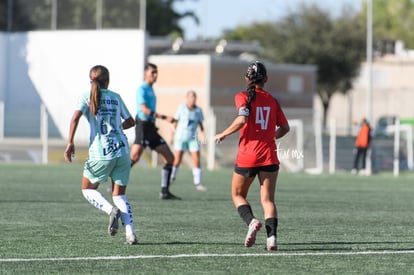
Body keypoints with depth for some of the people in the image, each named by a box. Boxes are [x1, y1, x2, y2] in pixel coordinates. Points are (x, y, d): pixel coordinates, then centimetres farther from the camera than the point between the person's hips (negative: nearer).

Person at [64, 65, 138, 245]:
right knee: (119, 195, 12)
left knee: (88, 189, 17)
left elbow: (76, 117, -14)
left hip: (100, 153, -3)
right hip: (122, 151, 3)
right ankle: (130, 233, -6)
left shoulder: (87, 97, 2)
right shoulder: (116, 98, 12)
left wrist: (70, 143, -14)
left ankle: (111, 210, -12)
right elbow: (130, 122, 21)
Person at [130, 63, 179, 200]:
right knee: (134, 157, -22)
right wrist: (164, 117, -25)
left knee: (169, 158, 6)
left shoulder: (151, 90, 20)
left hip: (151, 128, 9)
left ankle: (165, 192, 9)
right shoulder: (142, 89, -7)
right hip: (143, 126, -9)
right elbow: (144, 110, -19)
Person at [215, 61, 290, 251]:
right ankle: (272, 237, -15)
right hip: (269, 155, 3)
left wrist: (223, 134, -7)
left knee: (237, 194, 14)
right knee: (268, 199, 3)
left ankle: (251, 221, -13)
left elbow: (242, 120, -20)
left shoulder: (243, 97, -3)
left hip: (247, 156, -3)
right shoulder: (272, 100, 9)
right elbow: (284, 127, 14)